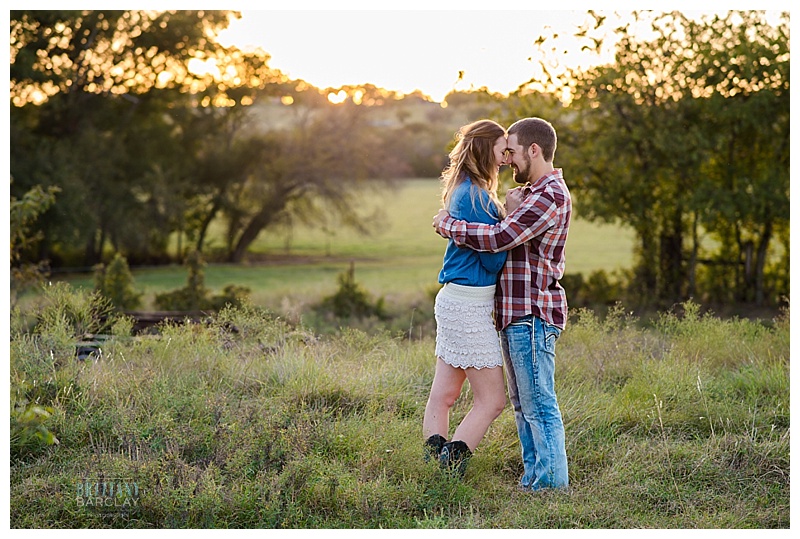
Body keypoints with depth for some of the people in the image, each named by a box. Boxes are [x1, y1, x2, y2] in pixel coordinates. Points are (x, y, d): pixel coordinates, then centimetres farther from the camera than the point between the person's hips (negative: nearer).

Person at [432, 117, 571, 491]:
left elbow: (499, 237, -23)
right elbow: (512, 238, 19)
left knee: (538, 403, -8)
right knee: (523, 403, 14)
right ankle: (533, 479, 19)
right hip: (517, 312, 11)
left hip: (533, 313, -11)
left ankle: (552, 482, -4)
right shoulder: (533, 193, 20)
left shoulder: (550, 196, -15)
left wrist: (447, 224, -10)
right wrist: (510, 210, -1)